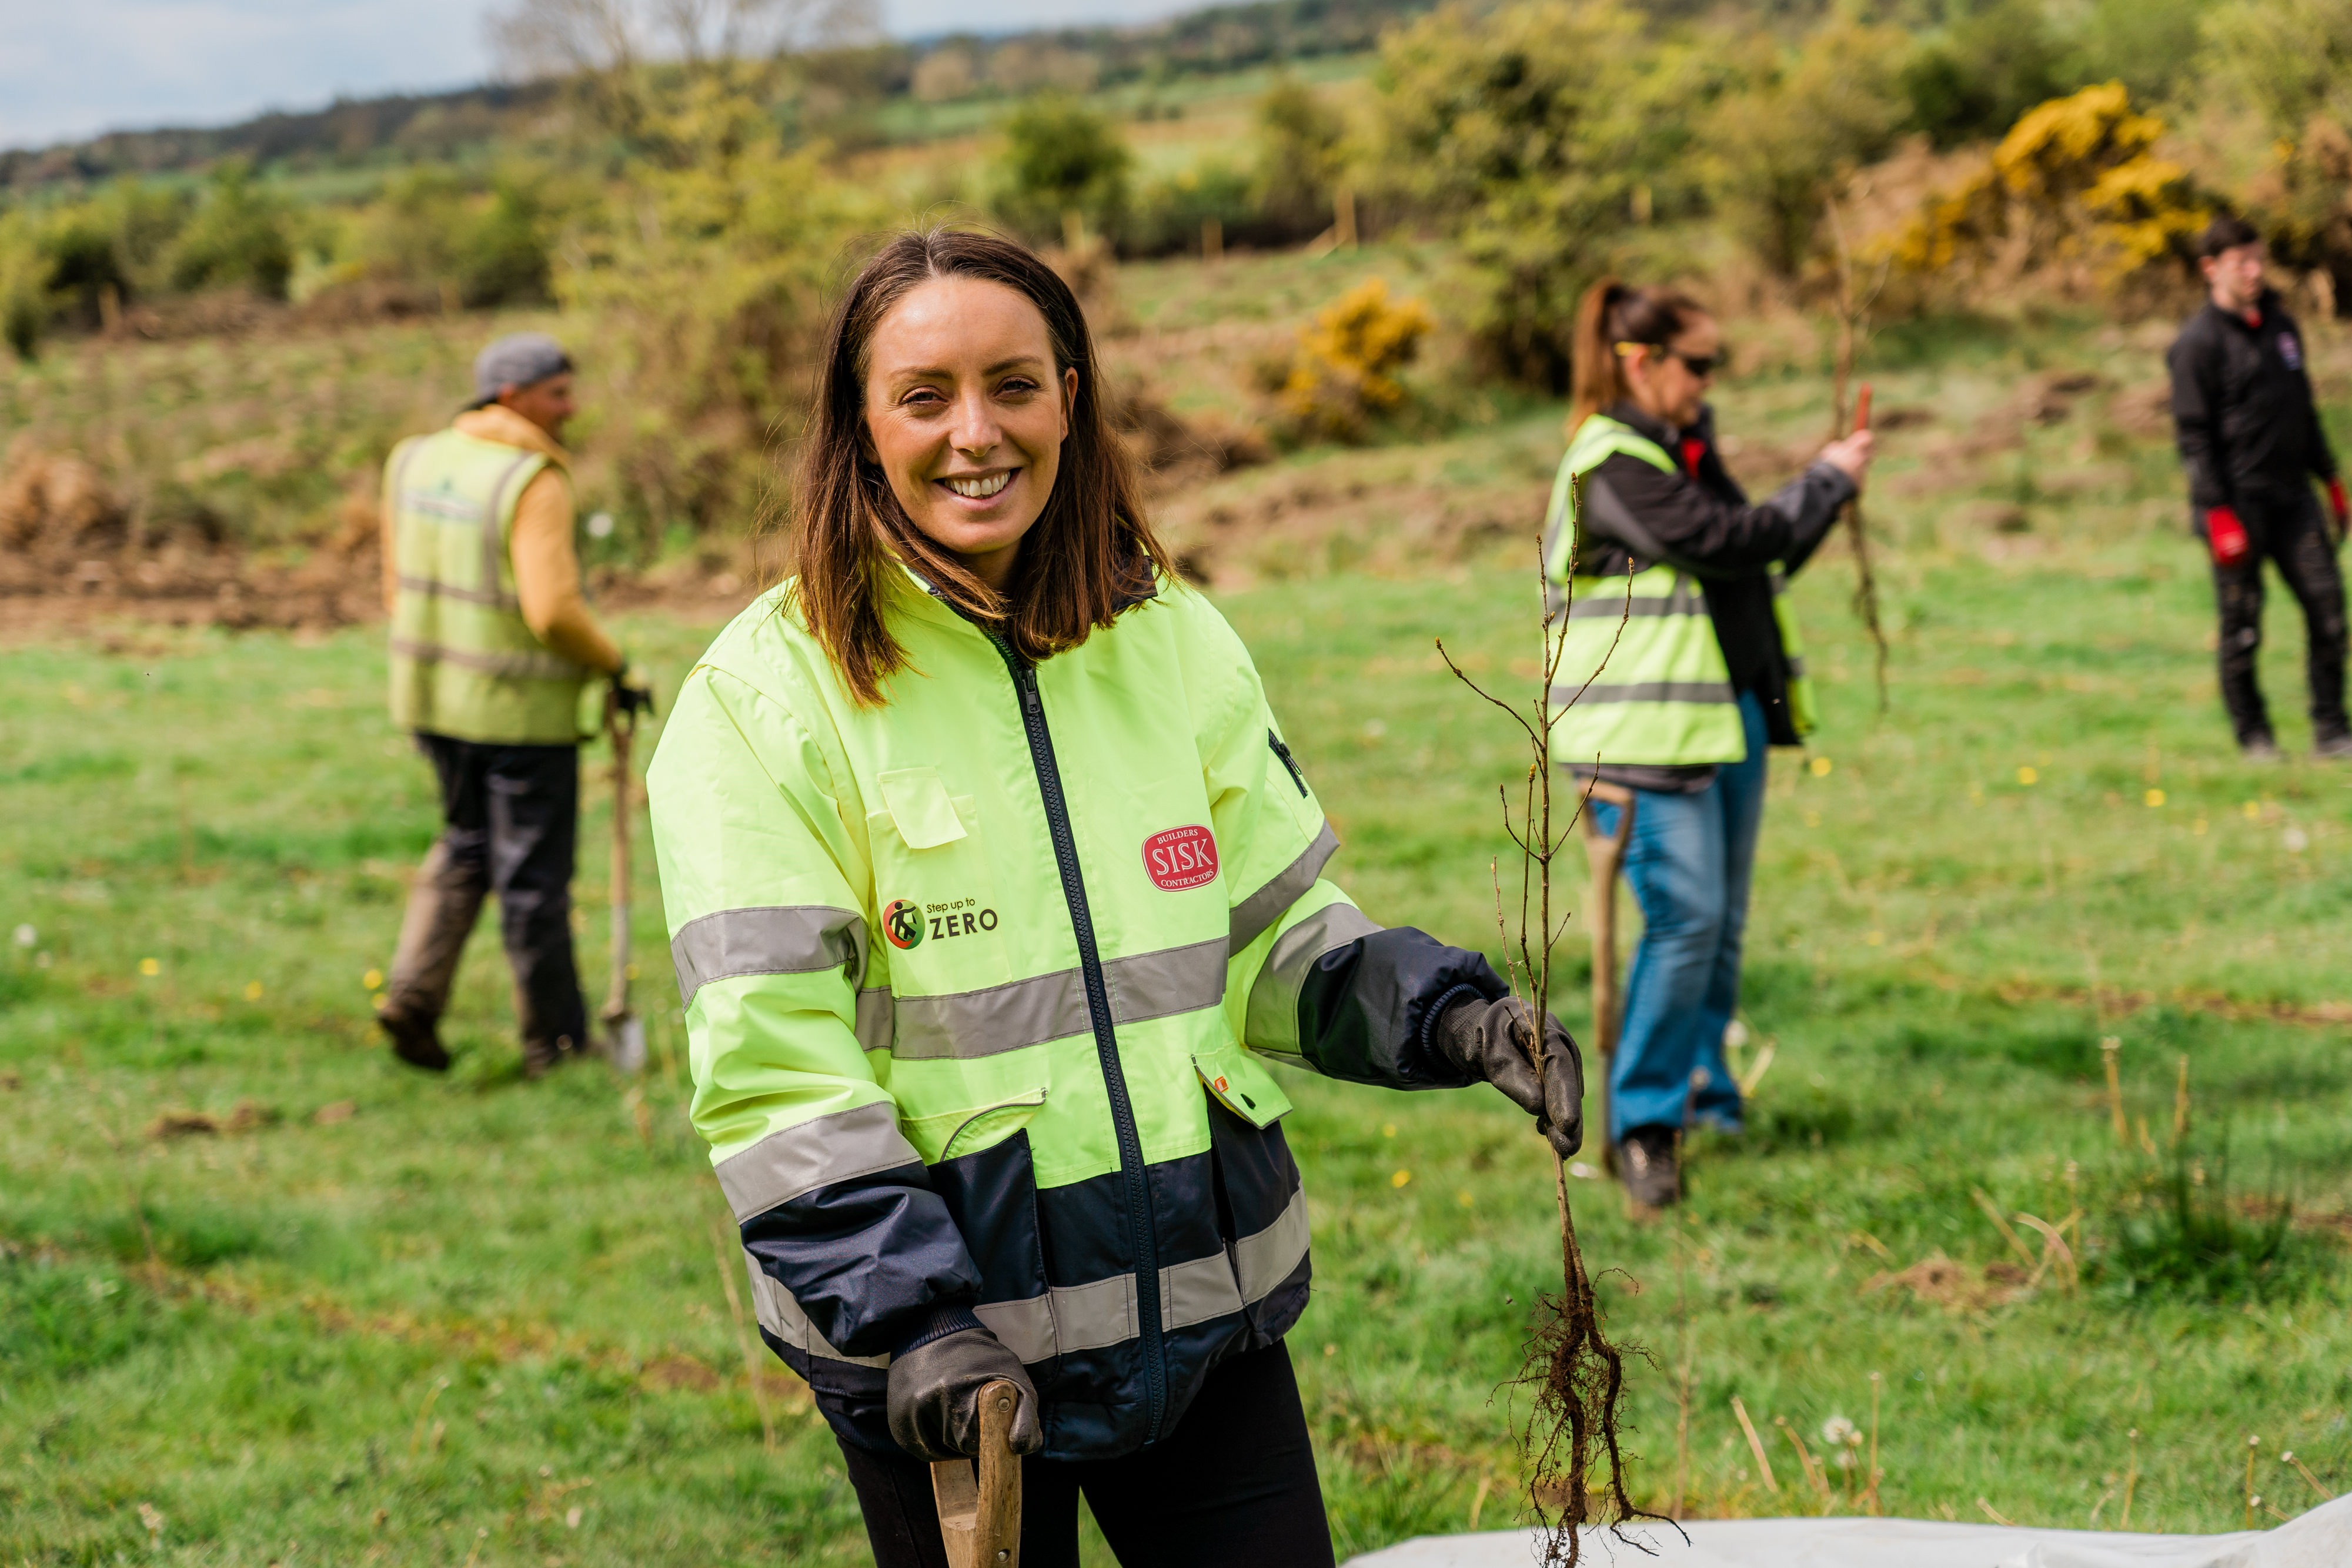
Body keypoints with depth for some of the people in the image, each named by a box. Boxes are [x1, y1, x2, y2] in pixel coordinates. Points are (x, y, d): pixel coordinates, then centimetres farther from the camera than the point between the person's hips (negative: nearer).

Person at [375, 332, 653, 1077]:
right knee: (533, 876, 6)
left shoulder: (416, 460, 3)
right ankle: (557, 1043, 18)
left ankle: (413, 991, 10)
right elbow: (553, 610, -27)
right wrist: (619, 669, -12)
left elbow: (398, 588, 10)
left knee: (467, 845, 24)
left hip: (433, 694, 7)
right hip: (523, 709, -6)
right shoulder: (535, 484, -19)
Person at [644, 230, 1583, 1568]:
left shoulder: (1176, 643, 6)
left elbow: (1278, 935, 12)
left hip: (1208, 1303, 4)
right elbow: (769, 1058, -14)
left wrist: (1443, 1013, -7)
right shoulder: (768, 697, -9)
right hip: (944, 1354, -4)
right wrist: (909, 1319, -23)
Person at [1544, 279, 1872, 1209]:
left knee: (1724, 922, 12)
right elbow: (1726, 541, -21)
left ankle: (1704, 1093, 25)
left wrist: (1826, 491, 8)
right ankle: (1642, 1122, -2)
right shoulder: (1612, 467, -14)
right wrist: (1826, 480, -7)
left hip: (1732, 716, 9)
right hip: (1654, 731, -9)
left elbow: (1755, 559, 22)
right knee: (1685, 917, -12)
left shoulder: (1685, 450, 15)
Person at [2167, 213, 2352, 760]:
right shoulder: (2198, 343, -7)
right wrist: (2218, 514, -16)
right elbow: (2194, 436, -11)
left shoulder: (2281, 324, 14)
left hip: (2291, 494, 6)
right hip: (2238, 501, -6)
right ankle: (2253, 735, 13)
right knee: (2242, 623, 0)